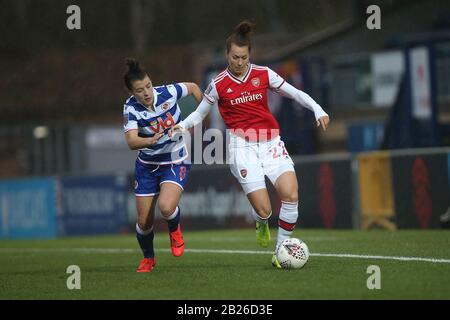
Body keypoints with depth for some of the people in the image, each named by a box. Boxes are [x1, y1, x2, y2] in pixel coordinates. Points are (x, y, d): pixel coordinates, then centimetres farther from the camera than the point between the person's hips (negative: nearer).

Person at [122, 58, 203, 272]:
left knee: (166, 207, -27)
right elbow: (131, 142, -33)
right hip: (147, 166, 1)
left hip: (175, 164, -1)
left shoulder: (168, 92, -18)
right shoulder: (131, 108, -19)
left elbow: (193, 88, 4)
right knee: (144, 222, 4)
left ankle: (175, 231, 9)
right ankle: (148, 258, 34)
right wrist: (150, 141, -52)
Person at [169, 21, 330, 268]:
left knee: (291, 195, -18)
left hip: (271, 143, 2)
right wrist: (182, 125, -8)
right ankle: (261, 223, 29)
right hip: (243, 147, -2)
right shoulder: (218, 85, 0)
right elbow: (200, 113, 10)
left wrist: (317, 109, -3)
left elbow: (295, 94, 9)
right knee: (263, 209, -13)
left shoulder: (264, 74, 2)